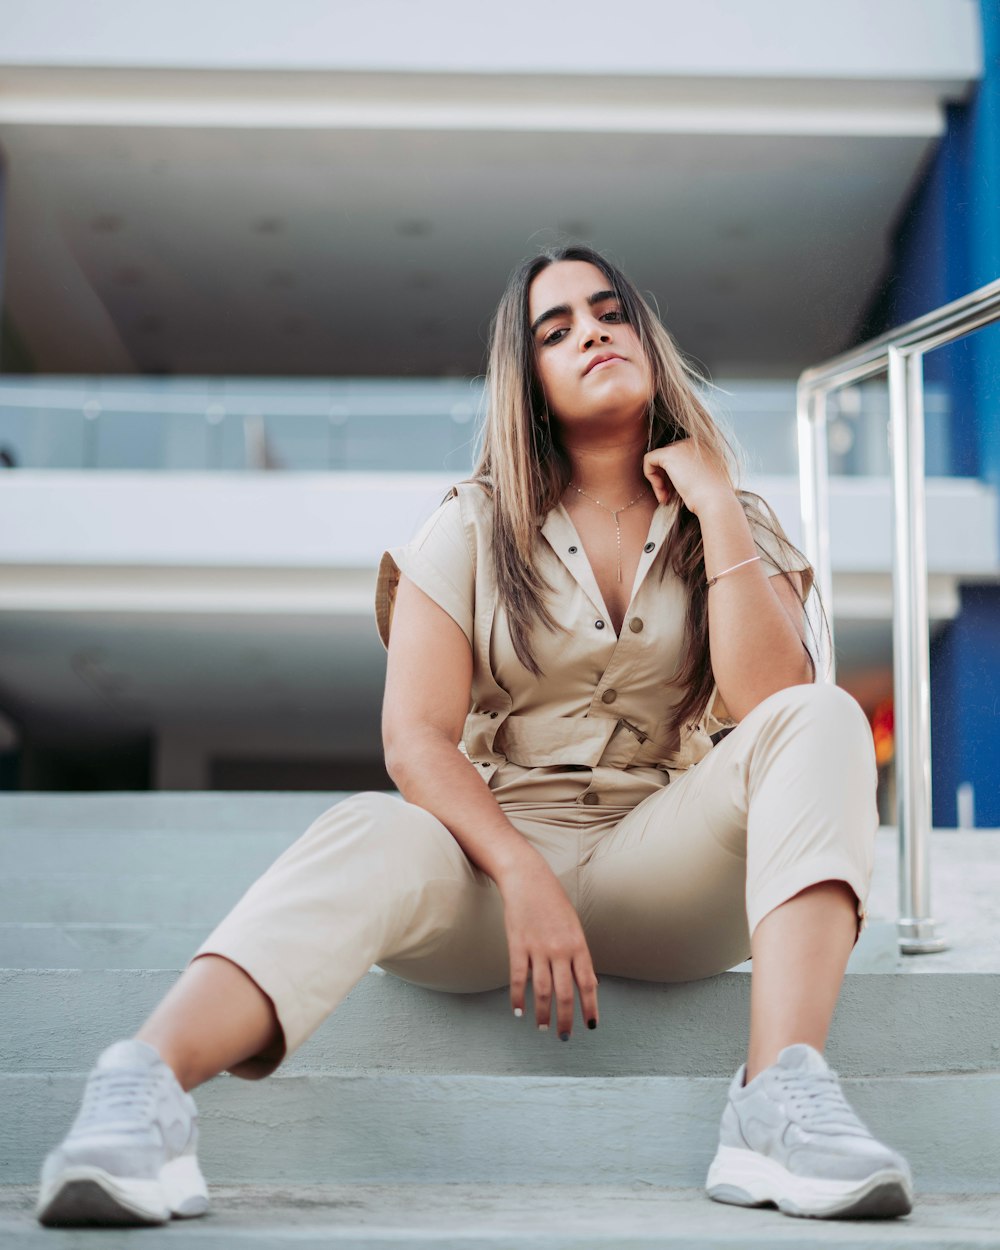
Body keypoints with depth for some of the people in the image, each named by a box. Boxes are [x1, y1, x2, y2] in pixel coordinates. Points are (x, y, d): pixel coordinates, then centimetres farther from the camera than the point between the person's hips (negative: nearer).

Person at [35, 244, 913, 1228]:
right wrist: (522, 876, -21)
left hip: (664, 869, 2)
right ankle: (143, 1087, -56)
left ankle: (782, 1096, -41)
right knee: (372, 835, -35)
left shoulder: (734, 526, 10)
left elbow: (773, 707, -8)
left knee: (826, 722, -25)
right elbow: (416, 737, -5)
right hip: (489, 850, -1)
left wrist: (717, 510, -9)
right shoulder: (474, 529, 7)